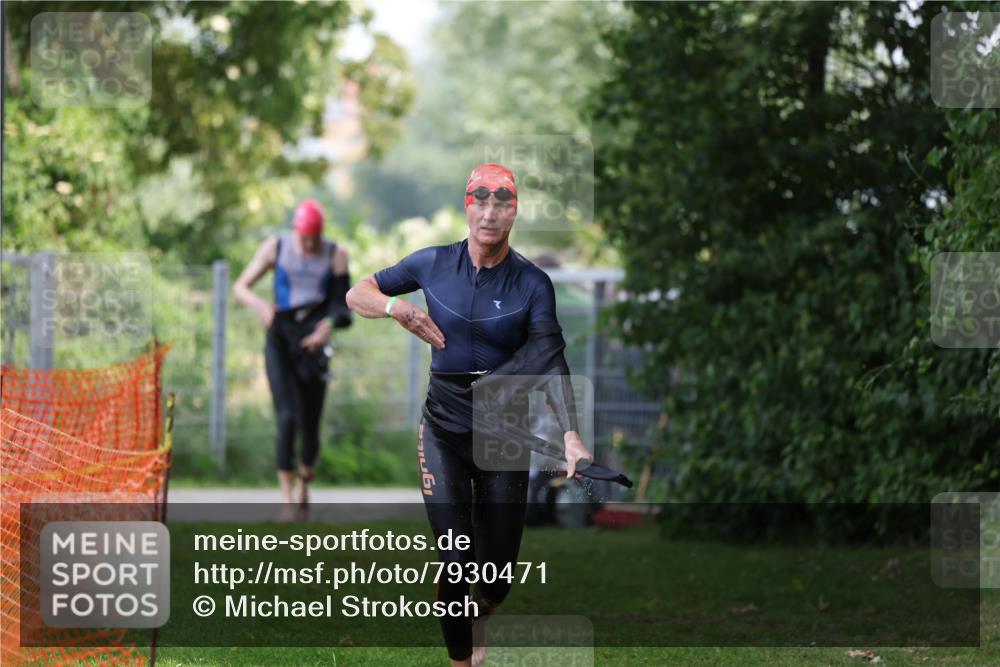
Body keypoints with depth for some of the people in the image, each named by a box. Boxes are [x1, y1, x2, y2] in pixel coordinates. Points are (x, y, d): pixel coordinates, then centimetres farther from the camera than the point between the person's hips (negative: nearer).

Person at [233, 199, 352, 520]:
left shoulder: (335, 255, 1)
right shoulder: (276, 247, 0)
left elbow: (343, 306, -3)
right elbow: (240, 286, 2)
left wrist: (329, 325, -26)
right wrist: (258, 304, -20)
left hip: (313, 345, 1)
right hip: (280, 339, -1)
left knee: (310, 427, 5)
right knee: (287, 418, -19)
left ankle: (303, 488, 33)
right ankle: (288, 501, -19)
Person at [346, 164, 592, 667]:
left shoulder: (532, 283, -8)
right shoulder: (433, 264, -3)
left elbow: (551, 363, -20)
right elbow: (357, 295, 8)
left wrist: (571, 435, -34)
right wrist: (397, 309, -14)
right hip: (444, 428, 0)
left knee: (499, 564, 6)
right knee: (456, 561, -11)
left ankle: (481, 619, 41)